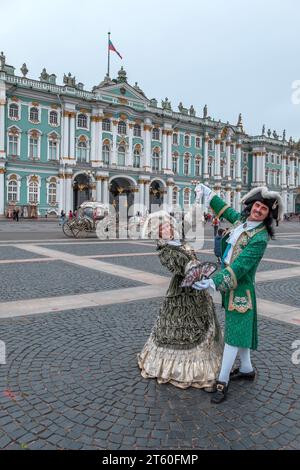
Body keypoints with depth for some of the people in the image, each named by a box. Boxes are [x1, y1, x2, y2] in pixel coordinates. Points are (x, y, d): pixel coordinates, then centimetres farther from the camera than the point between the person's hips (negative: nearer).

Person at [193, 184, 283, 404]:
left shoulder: (260, 238, -19)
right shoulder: (242, 219, 4)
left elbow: (240, 266, -27)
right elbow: (227, 211, 26)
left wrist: (214, 282, -34)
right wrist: (209, 193, 33)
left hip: (241, 287, -8)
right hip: (229, 284, 8)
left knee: (235, 330, -3)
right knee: (238, 327, 18)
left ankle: (222, 382, 4)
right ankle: (247, 369, 34)